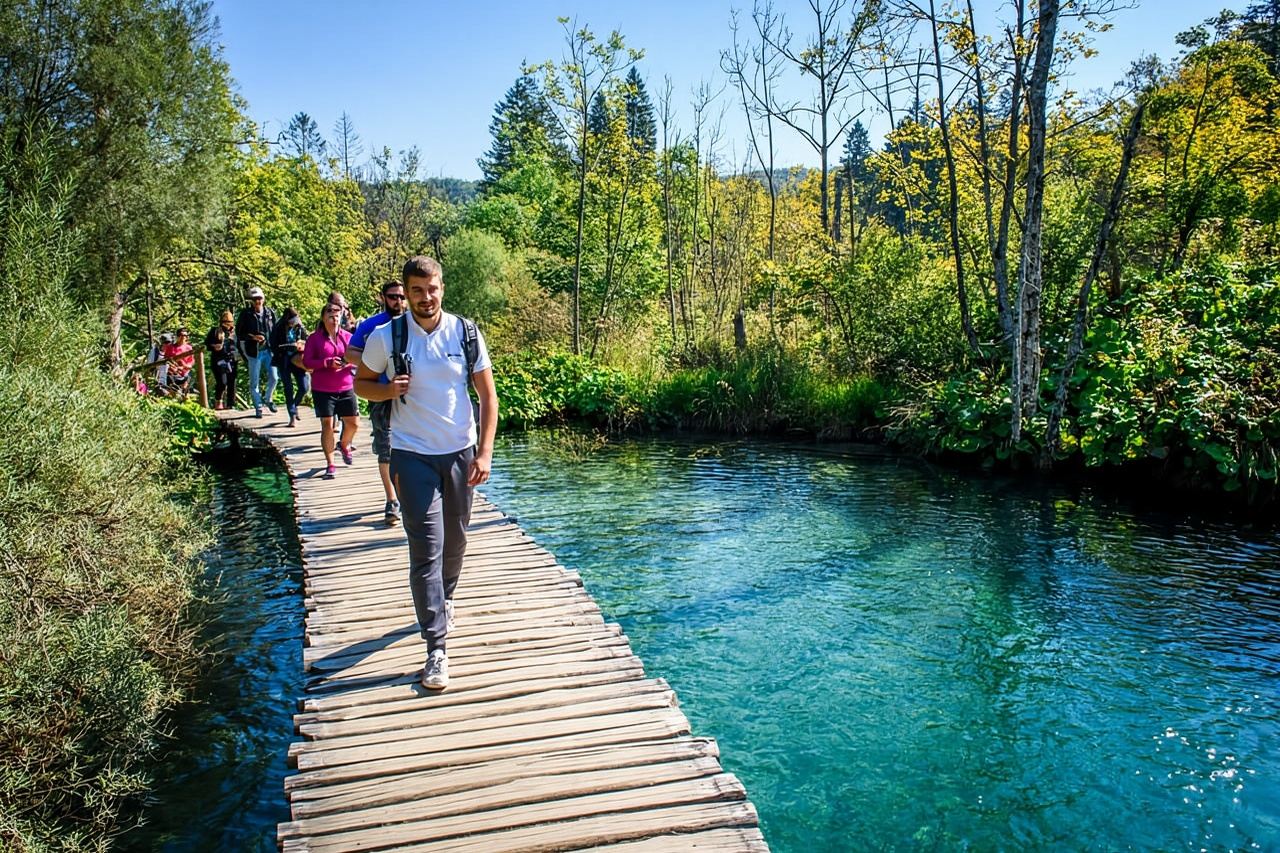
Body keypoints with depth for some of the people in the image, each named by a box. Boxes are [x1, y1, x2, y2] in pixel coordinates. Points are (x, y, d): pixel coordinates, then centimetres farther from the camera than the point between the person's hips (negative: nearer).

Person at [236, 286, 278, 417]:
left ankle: (269, 399, 26)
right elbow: (239, 334, -2)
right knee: (254, 382, 4)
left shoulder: (270, 313, 3)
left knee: (274, 377, 0)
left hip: (269, 351, 2)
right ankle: (258, 408, 15)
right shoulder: (246, 314, -5)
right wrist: (253, 337, -16)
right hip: (254, 352, -2)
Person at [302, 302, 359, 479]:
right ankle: (330, 464, 6)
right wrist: (328, 363, -18)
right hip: (322, 390, -3)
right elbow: (306, 362, -3)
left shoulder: (348, 336, 6)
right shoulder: (314, 338, -1)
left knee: (352, 423, 5)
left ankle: (344, 445, 38)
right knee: (327, 425, -3)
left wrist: (350, 362, -11)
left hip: (345, 388, 3)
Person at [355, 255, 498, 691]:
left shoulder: (465, 332, -4)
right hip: (412, 454, -2)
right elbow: (362, 383, 8)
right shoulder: (385, 337, -7)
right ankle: (436, 649, -5)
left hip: (461, 451, 3)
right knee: (426, 549, -8)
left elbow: (487, 395, 0)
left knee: (455, 539, 18)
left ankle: (444, 598, 48)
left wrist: (484, 452, -7)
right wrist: (388, 389, -15)